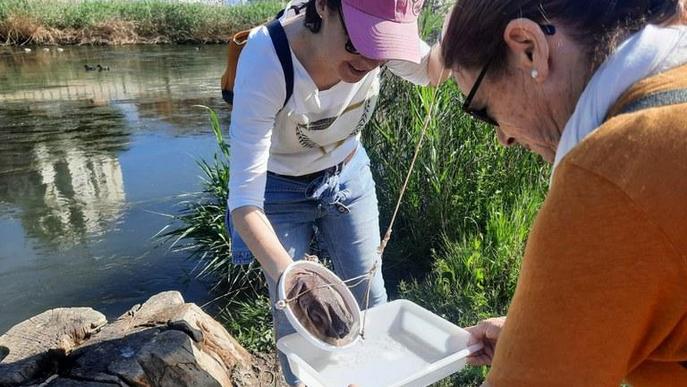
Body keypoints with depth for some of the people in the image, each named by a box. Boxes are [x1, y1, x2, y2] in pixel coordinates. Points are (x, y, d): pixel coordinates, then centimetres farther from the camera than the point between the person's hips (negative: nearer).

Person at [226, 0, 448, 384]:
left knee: (371, 301, 11)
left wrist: (449, 46, -24)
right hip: (280, 189, -3)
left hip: (348, 174, 4)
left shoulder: (374, 34, -24)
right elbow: (244, 203, -36)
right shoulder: (266, 61, -36)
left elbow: (429, 70, 0)